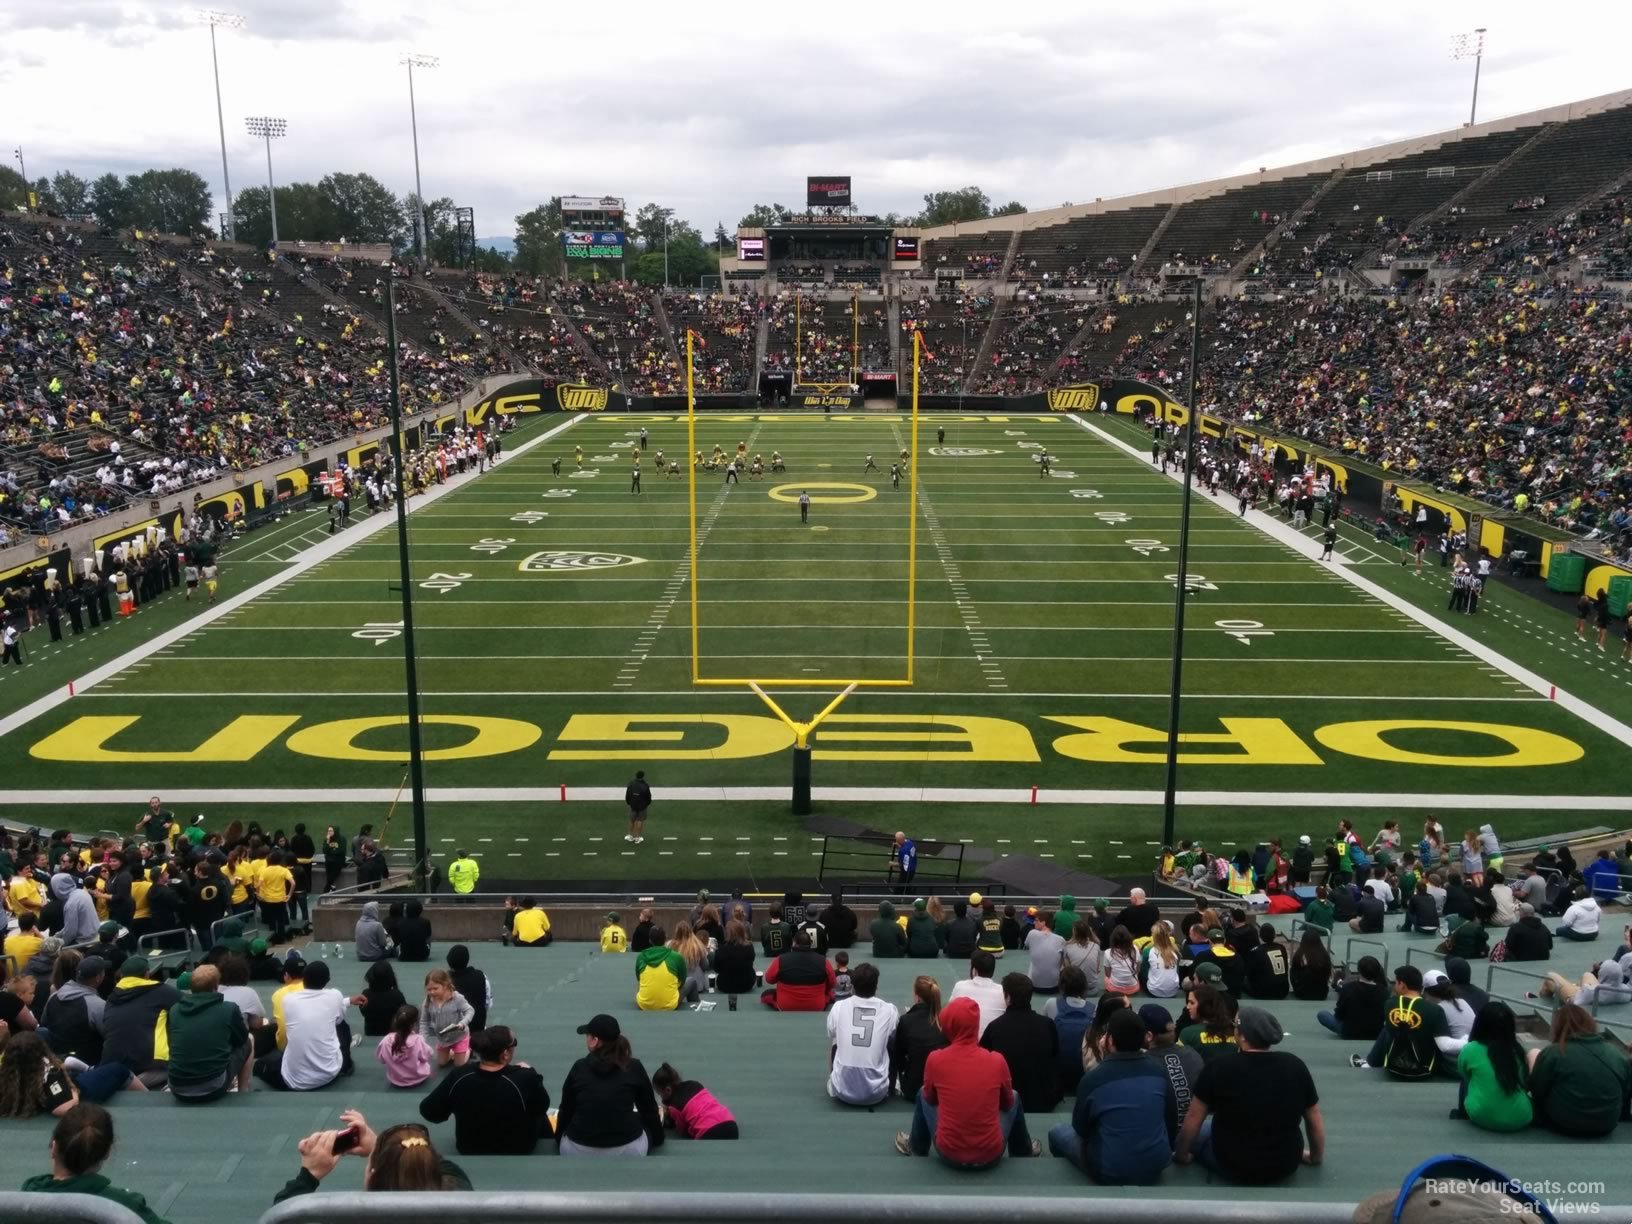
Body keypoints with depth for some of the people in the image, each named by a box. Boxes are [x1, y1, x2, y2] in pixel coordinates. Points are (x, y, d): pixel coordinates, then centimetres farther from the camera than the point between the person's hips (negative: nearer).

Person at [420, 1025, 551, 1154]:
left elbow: (429, 1112, -11)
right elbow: (541, 1108, -12)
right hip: (516, 1151, -3)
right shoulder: (525, 1079, -31)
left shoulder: (458, 1077, -23)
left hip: (469, 1149, 3)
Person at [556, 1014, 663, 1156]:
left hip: (578, 1151, 1)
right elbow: (650, 1110, 10)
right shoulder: (634, 1067, -1)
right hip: (628, 1150, -1)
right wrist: (658, 1137, 29)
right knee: (645, 1123, 31)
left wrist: (558, 1138, 29)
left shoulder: (579, 1067, -1)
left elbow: (566, 1110, 11)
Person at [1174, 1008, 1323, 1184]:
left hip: (1233, 1167, -1)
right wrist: (1316, 1157, 21)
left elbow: (1193, 1119, -4)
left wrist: (1181, 1155, 12)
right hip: (1286, 1166, 1)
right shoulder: (1295, 1065, -9)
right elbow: (1315, 1120, 4)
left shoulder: (1219, 1068, -15)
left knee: (1199, 1129, 24)